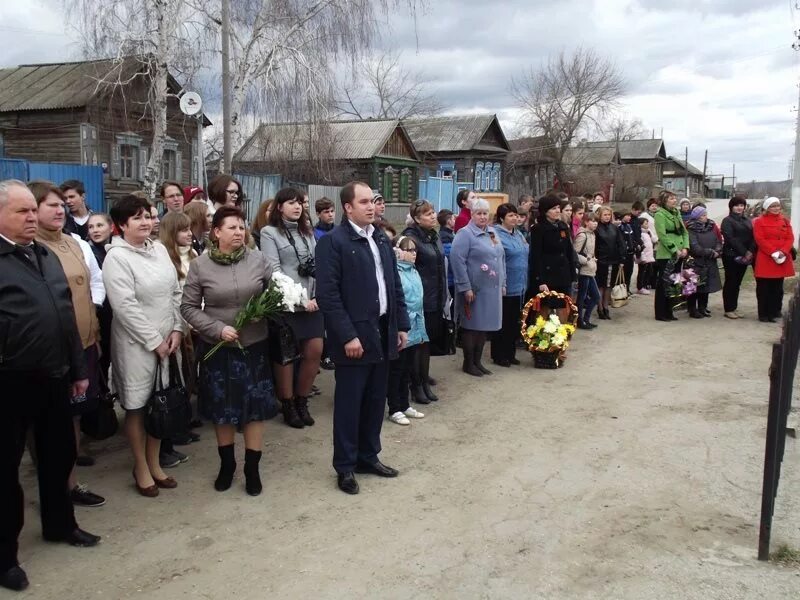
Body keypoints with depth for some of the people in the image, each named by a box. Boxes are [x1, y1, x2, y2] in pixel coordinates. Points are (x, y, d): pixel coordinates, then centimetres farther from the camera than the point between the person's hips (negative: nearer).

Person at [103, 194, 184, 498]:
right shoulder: (116, 257, -13)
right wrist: (154, 341, -15)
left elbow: (175, 292, 9)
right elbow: (125, 306, -17)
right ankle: (141, 468, 21)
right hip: (136, 344, -6)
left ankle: (154, 464, 27)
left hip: (166, 340, 6)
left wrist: (176, 330, -1)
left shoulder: (159, 249, 6)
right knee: (137, 406, 6)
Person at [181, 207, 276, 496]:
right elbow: (189, 307, -4)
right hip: (217, 348, -1)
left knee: (255, 407, 5)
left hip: (254, 346, 1)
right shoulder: (200, 265, -6)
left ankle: (252, 469, 19)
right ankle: (226, 464, 30)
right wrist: (218, 329, -16)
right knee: (222, 409, 12)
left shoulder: (258, 259, -3)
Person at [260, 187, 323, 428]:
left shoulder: (307, 232, 16)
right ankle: (288, 406, 17)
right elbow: (274, 270, -9)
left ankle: (301, 401, 19)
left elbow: (318, 265, 12)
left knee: (315, 351, 1)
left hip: (312, 301, 5)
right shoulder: (269, 233, -1)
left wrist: (318, 296, -4)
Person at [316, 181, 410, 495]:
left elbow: (395, 285, 16)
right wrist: (348, 336, -19)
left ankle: (368, 456, 30)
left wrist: (402, 325, 11)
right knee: (349, 403, 4)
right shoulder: (333, 241, -11)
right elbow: (327, 294, -17)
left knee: (376, 400, 15)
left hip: (383, 332, 7)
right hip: (355, 335, -7)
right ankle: (345, 466, 17)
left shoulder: (382, 240, 12)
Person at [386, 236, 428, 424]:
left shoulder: (414, 272, 10)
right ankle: (394, 409, 12)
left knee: (408, 369, 17)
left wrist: (421, 327, 16)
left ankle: (404, 405, 28)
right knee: (396, 369, 3)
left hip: (414, 329, 8)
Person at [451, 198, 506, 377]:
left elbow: (501, 258, 20)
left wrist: (502, 283, 15)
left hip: (492, 289, 7)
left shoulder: (492, 233, 14)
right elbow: (457, 260, -18)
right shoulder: (465, 234, -10)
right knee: (472, 325, 1)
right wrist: (466, 287, -20)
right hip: (474, 290, -7)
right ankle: (468, 363, 13)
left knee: (485, 325, 12)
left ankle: (477, 361, 23)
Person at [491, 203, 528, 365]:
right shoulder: (496, 234, -12)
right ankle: (498, 355, 11)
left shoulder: (518, 234, 14)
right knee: (502, 322, 1)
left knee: (514, 322, 13)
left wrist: (525, 281, 19)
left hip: (519, 286, 8)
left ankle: (510, 353, 23)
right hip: (505, 287, -8)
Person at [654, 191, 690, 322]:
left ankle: (668, 312, 17)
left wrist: (685, 248, -1)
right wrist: (675, 250, -16)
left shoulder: (677, 213, 16)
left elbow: (684, 232, 14)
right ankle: (660, 313, 3)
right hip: (666, 255, -7)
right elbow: (663, 235, -16)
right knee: (663, 284, -3)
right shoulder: (660, 214, -7)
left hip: (678, 255, 7)